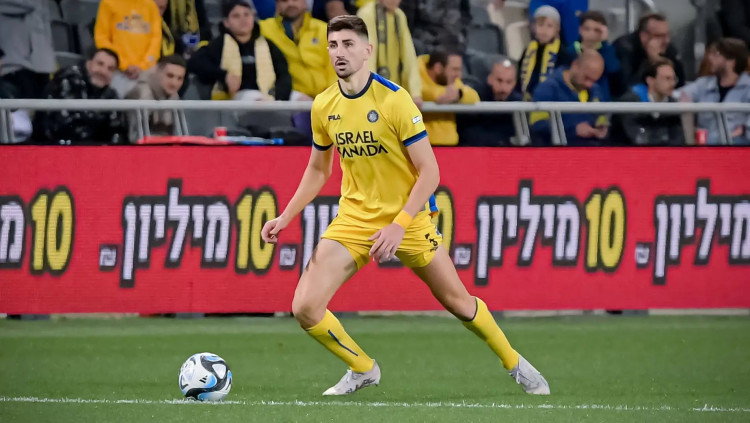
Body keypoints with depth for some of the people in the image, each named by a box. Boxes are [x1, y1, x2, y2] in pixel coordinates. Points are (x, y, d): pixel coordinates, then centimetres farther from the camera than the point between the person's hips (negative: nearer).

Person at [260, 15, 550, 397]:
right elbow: (318, 170, 15)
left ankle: (515, 364, 33)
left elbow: (429, 172, -17)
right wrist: (286, 217, 7)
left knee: (459, 303, 7)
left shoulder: (394, 100, -18)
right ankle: (362, 369, 14)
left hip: (406, 218, -4)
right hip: (354, 218, 4)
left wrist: (399, 226, -24)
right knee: (305, 309, -11)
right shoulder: (323, 107, -3)